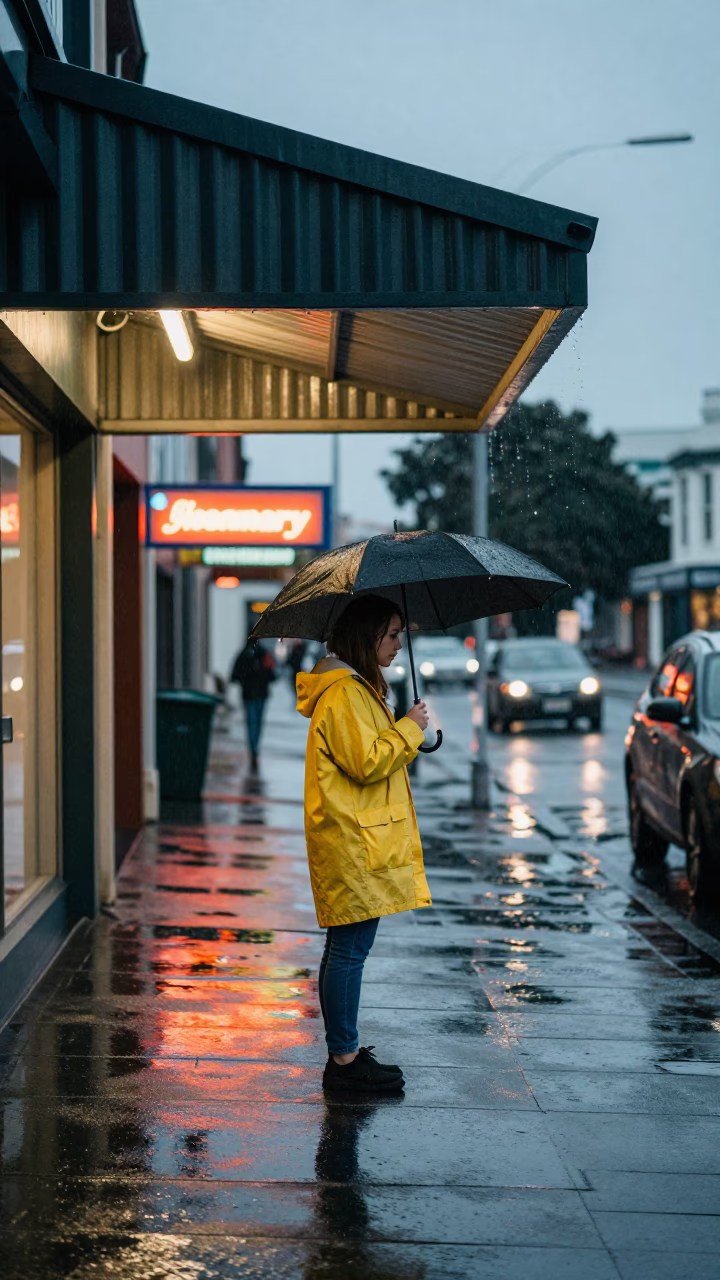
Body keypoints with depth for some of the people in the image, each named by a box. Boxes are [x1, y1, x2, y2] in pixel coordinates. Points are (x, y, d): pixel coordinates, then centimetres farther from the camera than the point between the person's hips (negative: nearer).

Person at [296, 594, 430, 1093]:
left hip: (364, 840, 11)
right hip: (353, 845, -11)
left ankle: (343, 1052, 21)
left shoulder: (360, 688, 19)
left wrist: (405, 734, 14)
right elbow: (368, 763, -20)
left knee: (346, 947, 14)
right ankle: (345, 1058, -2)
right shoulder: (343, 695, -16)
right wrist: (410, 728, -10)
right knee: (351, 948, -7)